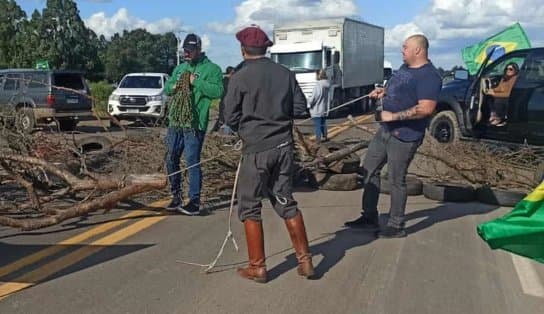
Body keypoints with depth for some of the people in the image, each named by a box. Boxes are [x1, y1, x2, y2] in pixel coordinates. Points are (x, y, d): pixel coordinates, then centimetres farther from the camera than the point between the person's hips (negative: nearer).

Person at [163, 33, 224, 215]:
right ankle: (176, 197, 27)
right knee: (171, 160, 13)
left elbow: (218, 91, -18)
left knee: (192, 162, -7)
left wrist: (196, 82, -20)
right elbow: (166, 88, 22)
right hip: (174, 122, 8)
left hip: (194, 124, -7)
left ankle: (195, 202, 1)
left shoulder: (211, 68, -5)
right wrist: (173, 86, -1)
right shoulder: (180, 68, 18)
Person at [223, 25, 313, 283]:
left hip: (256, 149, -5)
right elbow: (300, 106, 5)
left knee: (249, 207, 8)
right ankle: (305, 261, 18)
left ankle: (257, 267, 12)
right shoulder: (285, 74, 3)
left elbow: (230, 118, -6)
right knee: (286, 202, 15)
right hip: (283, 146, 5)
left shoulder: (240, 78, -9)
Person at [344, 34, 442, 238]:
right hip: (386, 130, 10)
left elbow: (426, 108, -28)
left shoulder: (429, 76, -18)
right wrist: (384, 92, 9)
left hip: (405, 136, -10)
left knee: (396, 180, 0)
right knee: (369, 169, 14)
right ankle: (370, 218, 25)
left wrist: (393, 116, -25)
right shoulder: (405, 67, 12)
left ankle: (396, 227, 16)